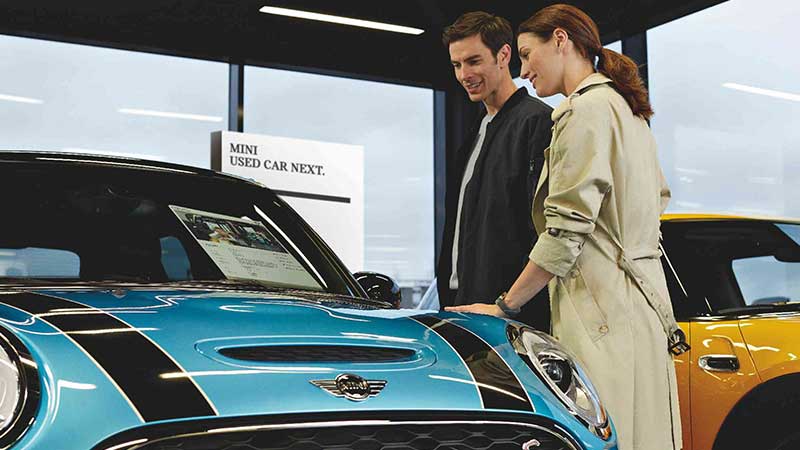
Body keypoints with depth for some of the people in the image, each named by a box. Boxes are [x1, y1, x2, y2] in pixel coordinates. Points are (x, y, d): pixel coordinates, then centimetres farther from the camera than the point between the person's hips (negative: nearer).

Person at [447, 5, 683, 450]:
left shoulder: (585, 109, -11)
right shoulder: (628, 108, 20)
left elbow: (565, 232, -17)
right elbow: (659, 196, 28)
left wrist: (504, 307, -10)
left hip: (601, 307, -10)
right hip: (640, 293, 10)